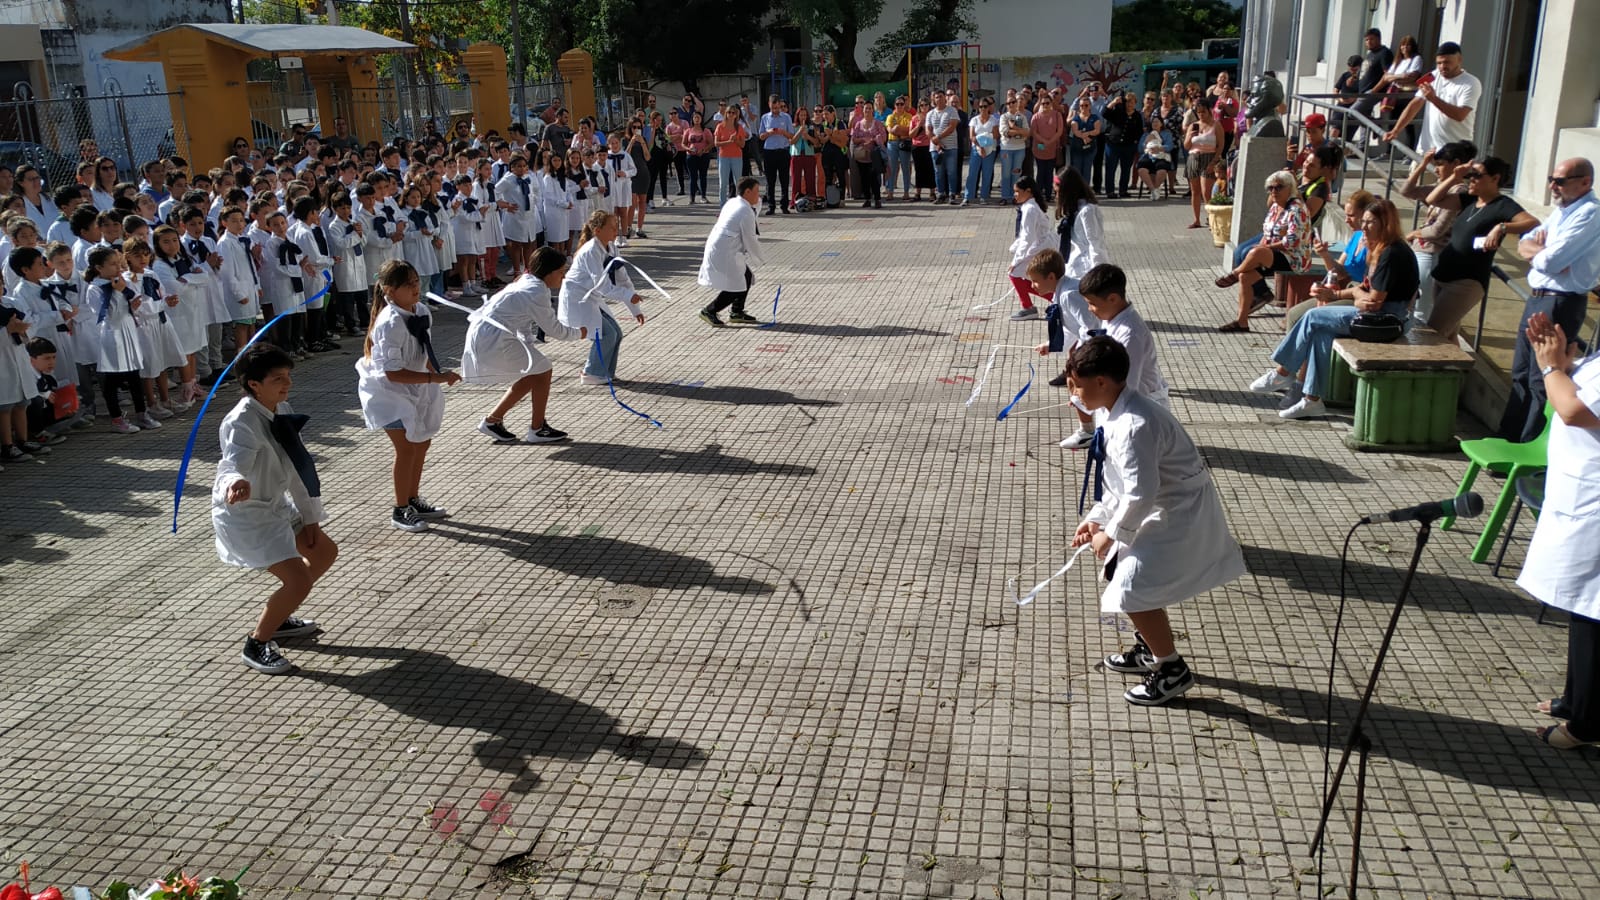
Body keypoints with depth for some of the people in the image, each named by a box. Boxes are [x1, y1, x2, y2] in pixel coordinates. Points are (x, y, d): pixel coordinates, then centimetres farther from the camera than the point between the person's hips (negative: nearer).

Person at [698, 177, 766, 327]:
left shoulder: (732, 202, 12)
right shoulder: (746, 212, -16)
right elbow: (750, 241, -12)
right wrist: (758, 261, 2)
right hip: (724, 254, -10)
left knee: (746, 277, 16)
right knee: (735, 288, -7)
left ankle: (737, 313, 23)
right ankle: (709, 311, 2)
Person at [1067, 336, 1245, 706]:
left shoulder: (1133, 426, -29)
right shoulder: (1119, 412, 3)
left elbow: (1141, 493, -29)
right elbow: (1121, 481, 13)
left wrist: (1111, 534, -16)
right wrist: (1096, 519, 9)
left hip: (1181, 514, -11)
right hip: (1168, 507, 11)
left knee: (1133, 589, -11)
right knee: (1120, 571, 21)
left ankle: (1173, 670, 8)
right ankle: (1150, 648, 39)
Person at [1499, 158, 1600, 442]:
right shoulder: (1562, 211, 13)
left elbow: (1551, 261, -24)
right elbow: (1523, 244, 10)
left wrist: (1534, 249, -3)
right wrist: (1543, 251, -11)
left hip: (1560, 305, -10)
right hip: (1538, 299, 10)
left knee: (1542, 382, -1)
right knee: (1521, 374, 17)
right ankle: (1509, 434, 28)